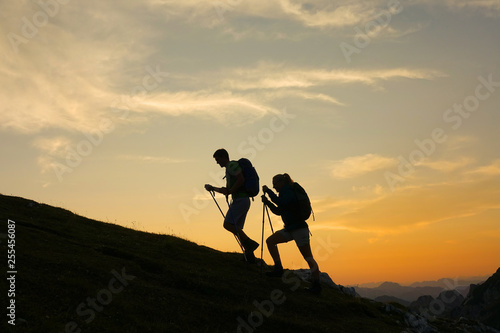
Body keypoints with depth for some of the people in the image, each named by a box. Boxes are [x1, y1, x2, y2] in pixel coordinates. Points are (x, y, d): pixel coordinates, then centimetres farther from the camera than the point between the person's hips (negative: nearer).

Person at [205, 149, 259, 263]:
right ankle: (249, 255, 3)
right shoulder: (229, 169, 27)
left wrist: (229, 191, -13)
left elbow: (241, 179, -19)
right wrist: (212, 188, 32)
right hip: (243, 200, 10)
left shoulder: (232, 165, -4)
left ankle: (249, 243, -19)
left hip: (240, 200, -10)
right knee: (236, 228, 6)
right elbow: (228, 189, 35)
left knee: (228, 224, -17)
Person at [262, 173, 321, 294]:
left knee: (308, 258, -9)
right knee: (270, 241, 4)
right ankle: (278, 269, 6)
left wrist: (268, 191, -22)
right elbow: (278, 211, 23)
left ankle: (316, 285, -8)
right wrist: (267, 202, 10)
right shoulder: (284, 193, 16)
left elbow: (280, 203, -31)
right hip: (289, 229, 10)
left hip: (299, 229, -10)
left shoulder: (288, 192, -12)